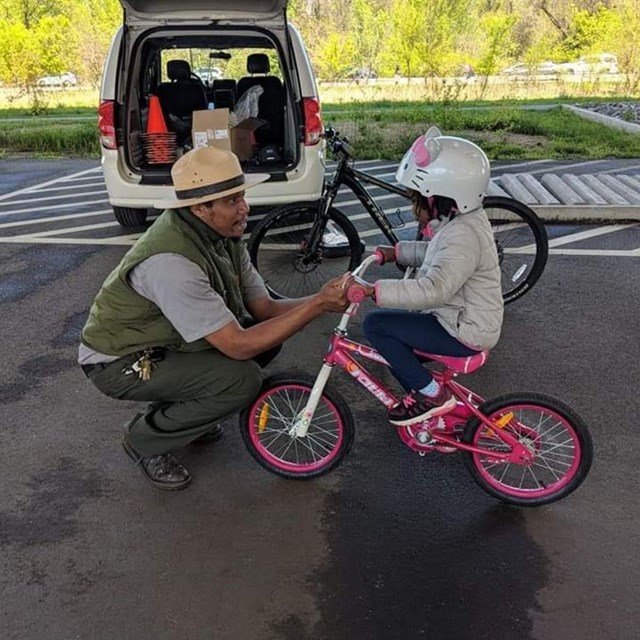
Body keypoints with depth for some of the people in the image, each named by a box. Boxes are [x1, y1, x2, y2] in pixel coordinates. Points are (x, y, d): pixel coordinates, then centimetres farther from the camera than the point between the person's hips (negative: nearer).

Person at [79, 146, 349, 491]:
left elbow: (263, 308, -5)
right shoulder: (171, 260, -35)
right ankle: (146, 439, 0)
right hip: (118, 361, -8)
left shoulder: (223, 235, -8)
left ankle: (180, 407, 13)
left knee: (268, 334, -4)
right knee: (242, 379, -25)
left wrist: (322, 299, -22)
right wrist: (319, 304, -32)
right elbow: (238, 346, -34)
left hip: (164, 339, 8)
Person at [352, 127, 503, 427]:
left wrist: (373, 290, -40)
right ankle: (424, 398, 23)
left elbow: (433, 289, -39)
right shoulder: (461, 221, 5)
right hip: (460, 319, 10)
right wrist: (397, 251, 14)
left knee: (376, 325, -16)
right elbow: (435, 254, 25)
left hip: (464, 333, -10)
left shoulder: (463, 236, -26)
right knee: (390, 320, 18)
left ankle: (432, 394, -6)